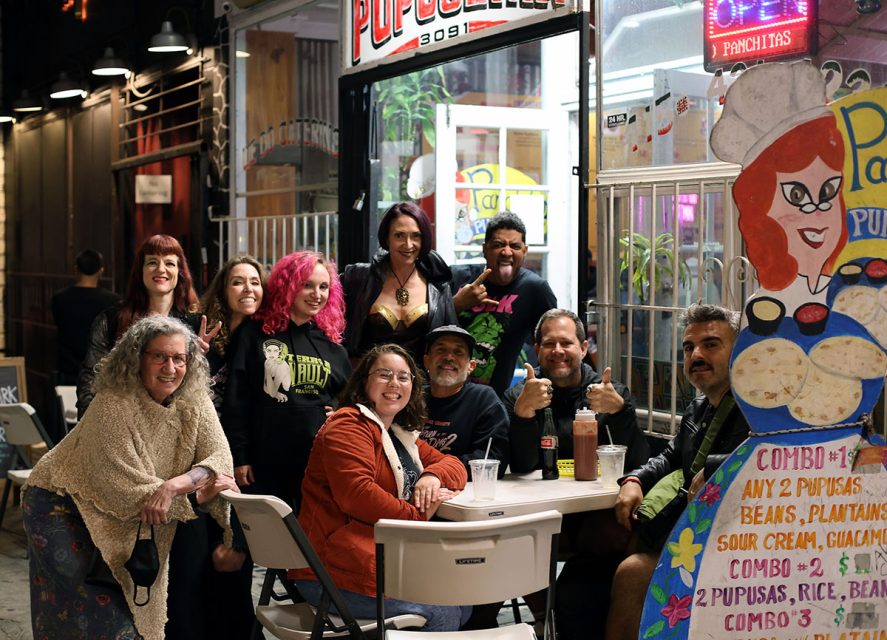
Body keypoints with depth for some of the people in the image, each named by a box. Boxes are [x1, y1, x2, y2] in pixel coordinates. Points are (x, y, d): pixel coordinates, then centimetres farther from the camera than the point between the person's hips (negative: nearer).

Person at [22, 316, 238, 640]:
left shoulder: (194, 401, -9)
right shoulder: (113, 405, -26)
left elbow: (220, 457, -16)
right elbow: (126, 489, -28)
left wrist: (175, 485, -34)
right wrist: (196, 491, -27)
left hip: (131, 524, 6)